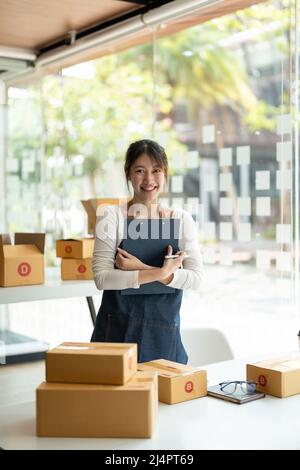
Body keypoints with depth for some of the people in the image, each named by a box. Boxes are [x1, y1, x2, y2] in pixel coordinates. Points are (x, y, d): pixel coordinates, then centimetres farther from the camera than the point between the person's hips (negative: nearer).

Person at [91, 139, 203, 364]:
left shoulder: (182, 219, 4)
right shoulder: (112, 216, -3)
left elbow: (196, 277, -6)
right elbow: (102, 277, -13)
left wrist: (142, 268, -17)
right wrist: (160, 272, -22)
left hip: (165, 336, 2)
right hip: (117, 331, -2)